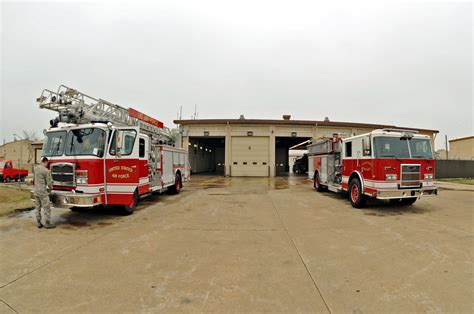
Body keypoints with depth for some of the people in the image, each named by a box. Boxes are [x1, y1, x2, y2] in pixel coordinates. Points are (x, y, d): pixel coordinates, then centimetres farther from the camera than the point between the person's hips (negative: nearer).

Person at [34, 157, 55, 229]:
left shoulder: (36, 168, 6)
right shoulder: (46, 170, -18)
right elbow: (49, 182, -13)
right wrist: (50, 187, 7)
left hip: (36, 190, 8)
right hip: (42, 191, -8)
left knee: (38, 207, 14)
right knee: (46, 208, -1)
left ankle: (38, 223, 19)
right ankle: (48, 223, 2)